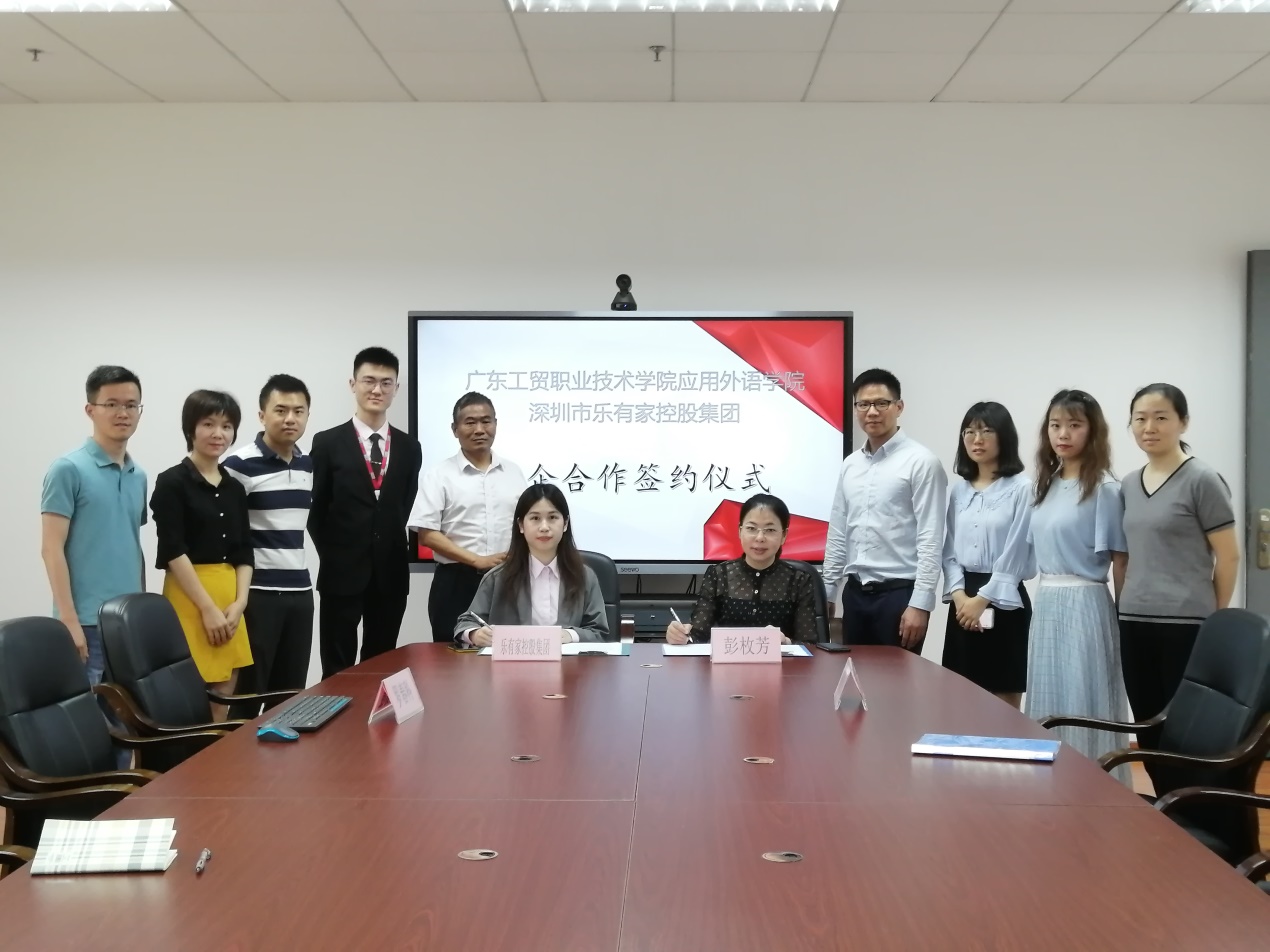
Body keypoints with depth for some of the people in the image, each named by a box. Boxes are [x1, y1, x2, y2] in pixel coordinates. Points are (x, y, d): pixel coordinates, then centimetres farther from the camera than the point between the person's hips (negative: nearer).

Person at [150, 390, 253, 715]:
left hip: (229, 596, 6)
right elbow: (173, 552, -11)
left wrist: (239, 603, -3)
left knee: (223, 696, 8)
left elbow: (244, 552, 11)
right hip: (189, 596, -6)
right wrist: (208, 608, -14)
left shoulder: (234, 488, 11)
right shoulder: (171, 482, -6)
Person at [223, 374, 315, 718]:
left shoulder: (307, 465, 10)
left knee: (291, 693, 10)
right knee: (249, 691, 2)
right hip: (257, 592, -6)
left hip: (300, 591, 6)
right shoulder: (240, 465, -11)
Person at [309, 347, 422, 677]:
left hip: (391, 574, 3)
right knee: (337, 671, 4)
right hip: (342, 574, -3)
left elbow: (408, 507, 12)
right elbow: (315, 510, 0)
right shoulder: (328, 443, -2)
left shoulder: (409, 447, 7)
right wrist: (333, 556, -2)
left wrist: (398, 551, 3)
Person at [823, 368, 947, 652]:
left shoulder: (920, 462, -8)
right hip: (855, 593, 6)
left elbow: (931, 539, -13)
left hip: (899, 593, -6)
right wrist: (825, 592, 12)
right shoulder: (849, 465, 11)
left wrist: (920, 603, -18)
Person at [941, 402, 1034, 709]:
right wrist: (959, 595, -6)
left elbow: (1015, 553, -10)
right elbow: (949, 549, 9)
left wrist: (983, 599, -13)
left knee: (1004, 703, 2)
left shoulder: (1021, 488, -7)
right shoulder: (958, 488, 11)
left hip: (1003, 600, -5)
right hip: (964, 601, 5)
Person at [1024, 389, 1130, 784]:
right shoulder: (1046, 485, 10)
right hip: (1045, 605, 7)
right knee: (1048, 704, 13)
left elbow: (1120, 561, -8)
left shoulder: (1105, 488, -10)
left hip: (1084, 606, -7)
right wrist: (1048, 596, 10)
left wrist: (1124, 620, -6)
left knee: (1083, 707, 1)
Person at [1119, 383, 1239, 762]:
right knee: (1148, 731, 9)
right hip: (1134, 623, 6)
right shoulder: (1129, 484, 12)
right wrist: (1128, 604, 12)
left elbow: (1228, 556, -4)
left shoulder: (1202, 480, -5)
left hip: (1185, 624, -6)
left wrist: (1214, 620, 0)